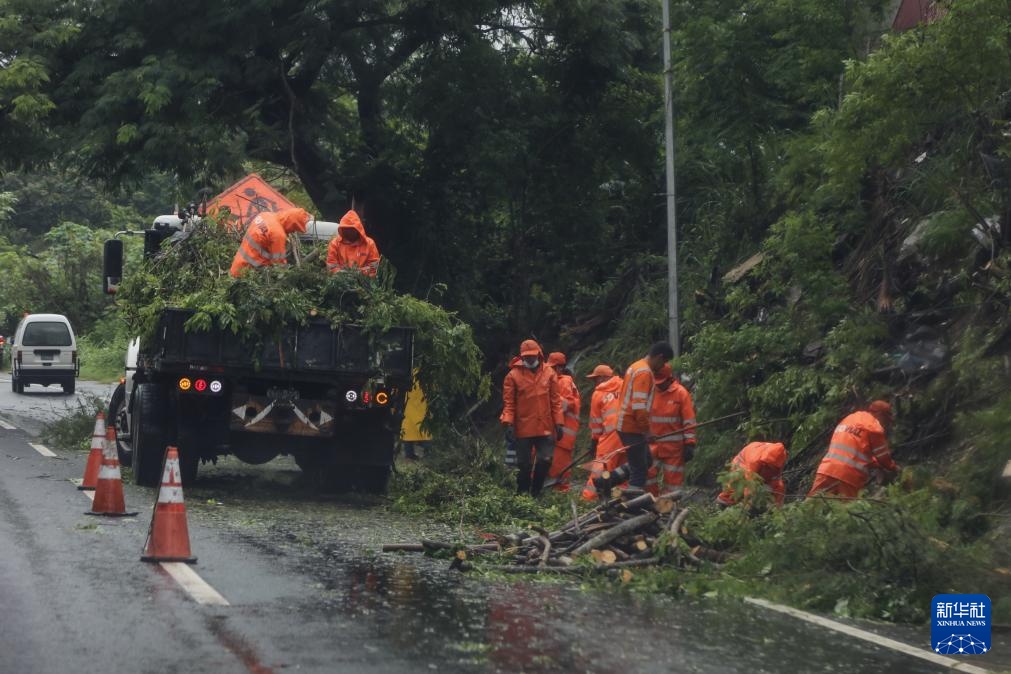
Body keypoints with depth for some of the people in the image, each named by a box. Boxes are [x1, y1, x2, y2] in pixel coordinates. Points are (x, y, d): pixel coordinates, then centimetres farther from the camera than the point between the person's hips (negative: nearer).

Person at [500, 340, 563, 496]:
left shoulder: (549, 373, 5)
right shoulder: (514, 375, -1)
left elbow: (555, 401, 7)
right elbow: (508, 402, -2)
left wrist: (558, 423, 2)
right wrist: (508, 423, -14)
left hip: (545, 428, 2)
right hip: (523, 429, -2)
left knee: (545, 460, -3)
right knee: (524, 464, 4)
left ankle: (535, 492, 15)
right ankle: (522, 494, 18)